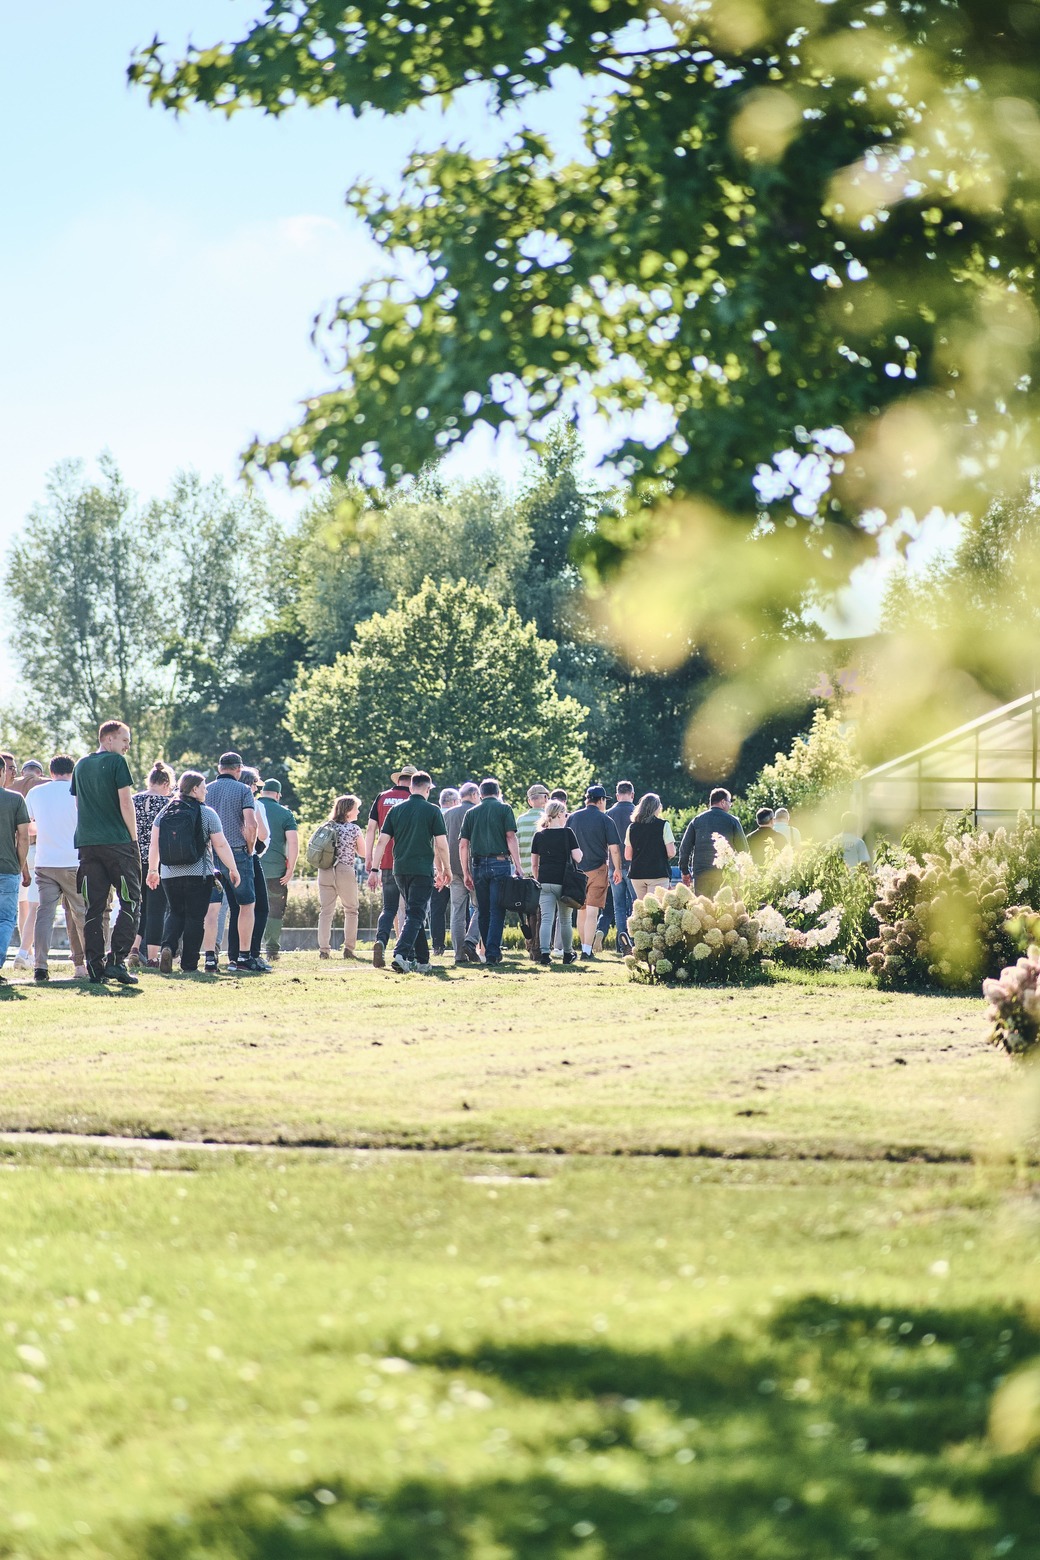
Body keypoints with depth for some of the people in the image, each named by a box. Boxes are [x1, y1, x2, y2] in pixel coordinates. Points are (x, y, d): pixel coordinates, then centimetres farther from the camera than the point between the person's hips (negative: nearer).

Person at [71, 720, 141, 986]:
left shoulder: (81, 766, 15)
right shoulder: (116, 762, -4)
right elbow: (125, 803, -9)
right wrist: (134, 839, -3)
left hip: (87, 844, 6)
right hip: (118, 843, -6)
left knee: (93, 907, 6)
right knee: (130, 903, -1)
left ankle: (95, 966, 1)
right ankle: (116, 960, -12)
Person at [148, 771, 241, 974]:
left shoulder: (164, 812, 6)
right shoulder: (207, 814, -5)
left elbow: (154, 844, 8)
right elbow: (221, 845, -7)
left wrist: (153, 870, 18)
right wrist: (233, 869, 2)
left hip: (170, 874, 4)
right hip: (199, 874, -4)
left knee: (175, 913, 16)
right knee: (195, 917, 3)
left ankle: (167, 947, -10)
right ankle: (189, 965, 2)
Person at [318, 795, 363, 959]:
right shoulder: (354, 829, -3)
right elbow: (362, 853, 6)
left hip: (325, 871, 3)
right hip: (345, 872, -3)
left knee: (326, 911, 5)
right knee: (351, 911, 11)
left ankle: (323, 950, -3)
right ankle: (349, 949, 5)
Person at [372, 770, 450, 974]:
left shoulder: (396, 810, 8)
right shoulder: (433, 811, -3)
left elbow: (382, 841, 4)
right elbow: (441, 845, -6)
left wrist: (374, 869, 6)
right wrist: (446, 869, 7)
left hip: (400, 871, 5)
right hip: (423, 871, -5)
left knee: (414, 913, 17)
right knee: (416, 915, -6)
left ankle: (422, 961, 21)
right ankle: (400, 954, -25)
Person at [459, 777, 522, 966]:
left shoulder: (471, 813, 12)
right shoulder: (504, 809, 3)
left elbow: (463, 845, 9)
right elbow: (511, 837, -7)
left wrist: (466, 873, 14)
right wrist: (518, 866, -8)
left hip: (478, 865, 3)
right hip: (500, 863, -3)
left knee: (483, 912, 12)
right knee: (497, 911, -3)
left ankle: (488, 950, 19)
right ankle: (493, 954, -11)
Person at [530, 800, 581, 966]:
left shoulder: (539, 835, 7)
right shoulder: (567, 833, -4)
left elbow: (534, 864, 9)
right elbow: (577, 857, -7)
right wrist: (579, 851, 14)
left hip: (545, 882, 2)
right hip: (563, 882, -2)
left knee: (546, 919, -1)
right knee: (565, 920, 11)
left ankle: (544, 954, -14)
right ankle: (568, 954, 22)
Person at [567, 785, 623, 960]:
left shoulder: (573, 818, 6)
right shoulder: (604, 820, -5)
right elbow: (614, 848, -6)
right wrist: (617, 869, 7)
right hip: (597, 870, -4)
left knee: (581, 911, 15)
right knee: (592, 911, -7)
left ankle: (584, 947, 22)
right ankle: (587, 950, -14)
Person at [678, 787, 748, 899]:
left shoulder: (697, 820, 8)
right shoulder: (732, 821, 0)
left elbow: (684, 847, 6)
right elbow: (743, 848, -1)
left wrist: (685, 871, 12)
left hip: (700, 873, 2)